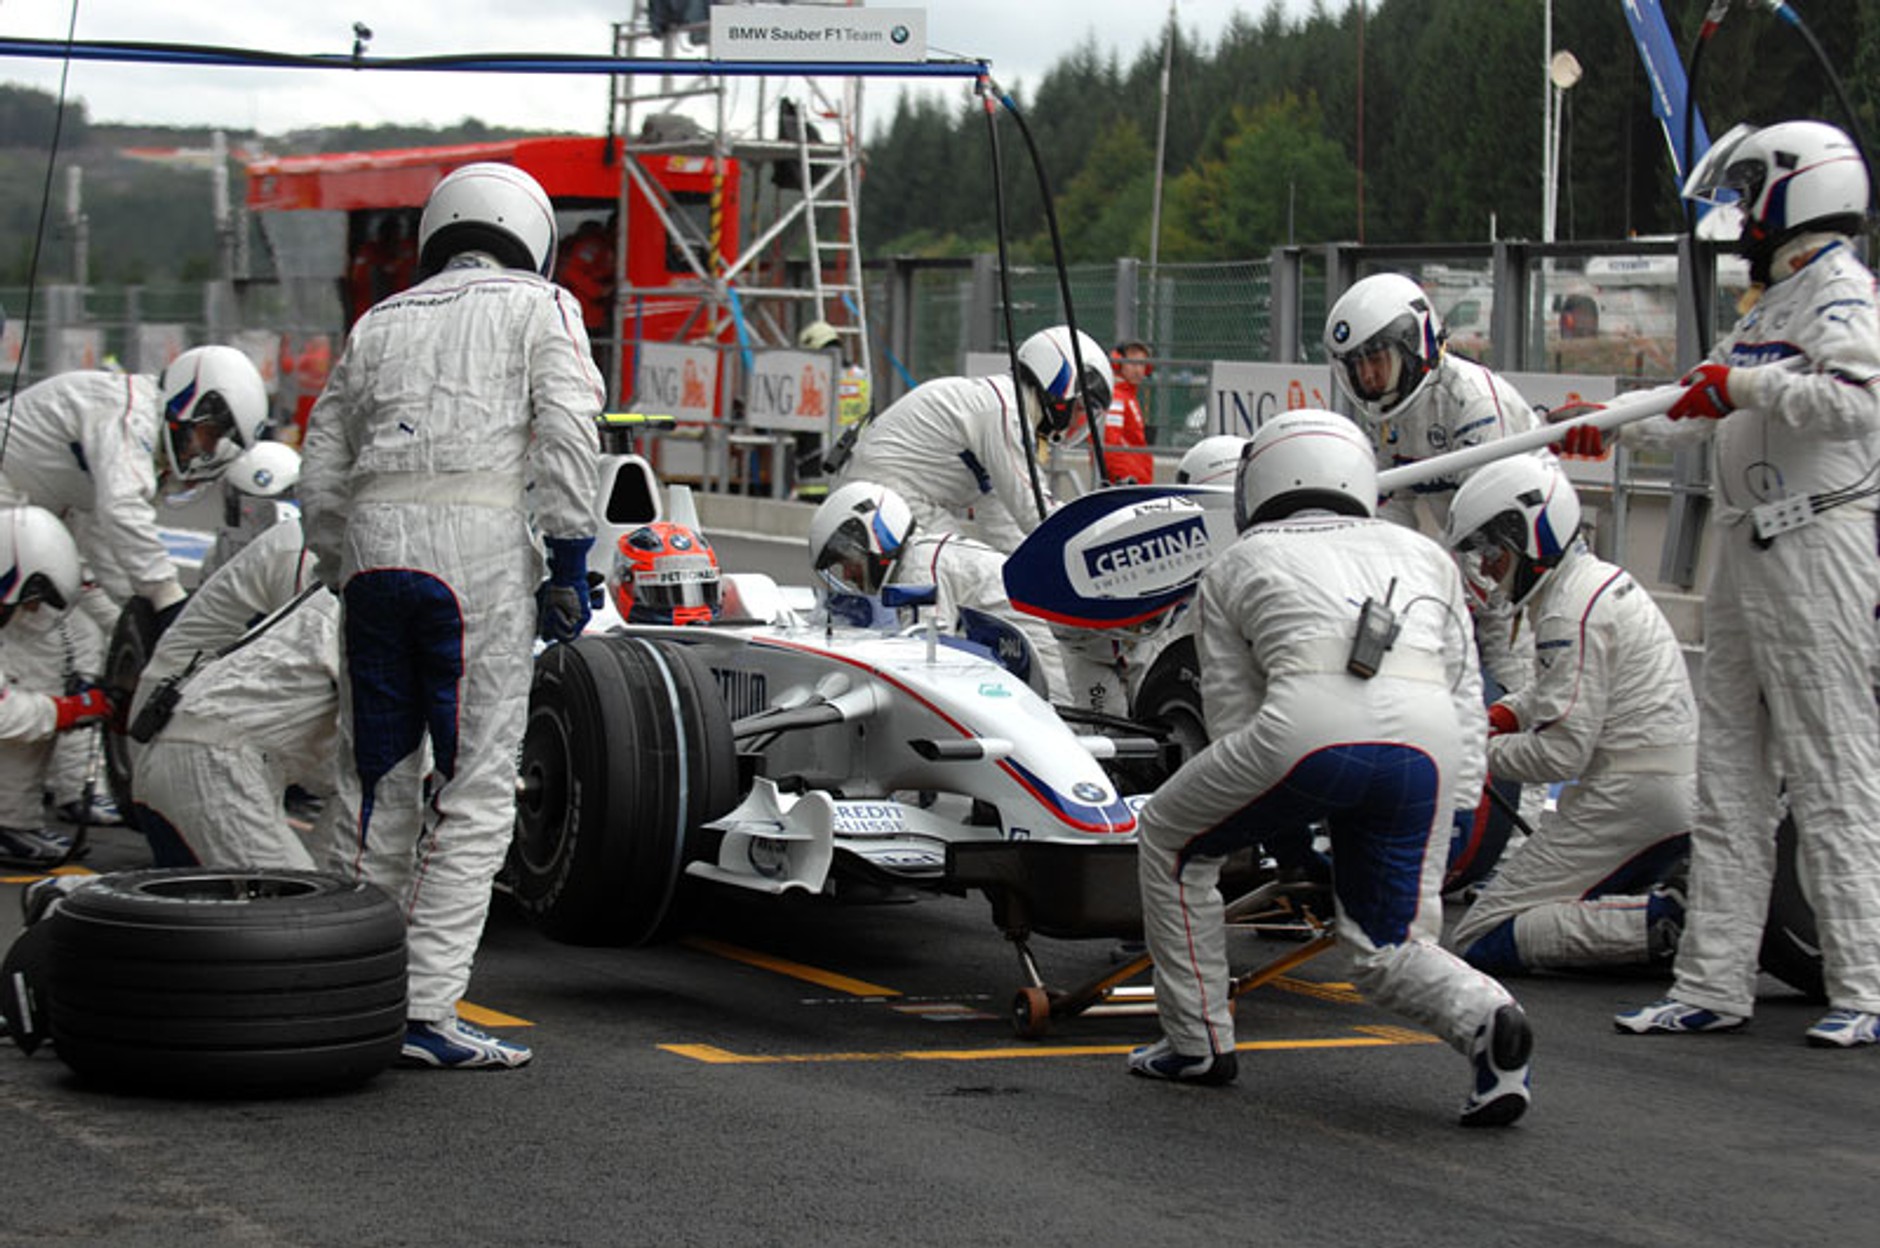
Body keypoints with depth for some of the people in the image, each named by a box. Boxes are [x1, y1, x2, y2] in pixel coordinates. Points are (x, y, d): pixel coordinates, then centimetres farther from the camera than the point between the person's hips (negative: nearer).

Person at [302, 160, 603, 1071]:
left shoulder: (378, 324, 24)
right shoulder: (539, 306, 12)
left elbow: (320, 478, 20)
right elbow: (567, 431, -4)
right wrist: (569, 566, -4)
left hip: (373, 548, 5)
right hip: (480, 546, -5)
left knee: (374, 785, 12)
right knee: (474, 788, -3)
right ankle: (426, 1011, -8)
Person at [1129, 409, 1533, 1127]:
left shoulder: (1233, 567, 27)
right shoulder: (1425, 555, 33)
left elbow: (1231, 716, 20)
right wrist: (1458, 811, 22)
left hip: (1313, 721, -3)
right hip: (1429, 741, 3)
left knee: (1172, 839, 25)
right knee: (1385, 953, 17)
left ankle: (1198, 1042, 26)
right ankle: (1484, 1017, -12)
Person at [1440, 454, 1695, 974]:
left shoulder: (1572, 615, -16)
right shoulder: (1602, 579, 14)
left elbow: (1561, 752, -19)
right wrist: (1506, 713, 13)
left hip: (1630, 803, -10)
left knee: (1481, 941, -9)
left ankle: (1663, 922, -17)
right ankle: (1673, 896, 3)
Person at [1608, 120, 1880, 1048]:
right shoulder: (1774, 303, 21)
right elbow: (1702, 413, 30)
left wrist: (1748, 383, -22)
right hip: (1749, 554, 10)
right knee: (1730, 775, 9)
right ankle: (1713, 983, 12)